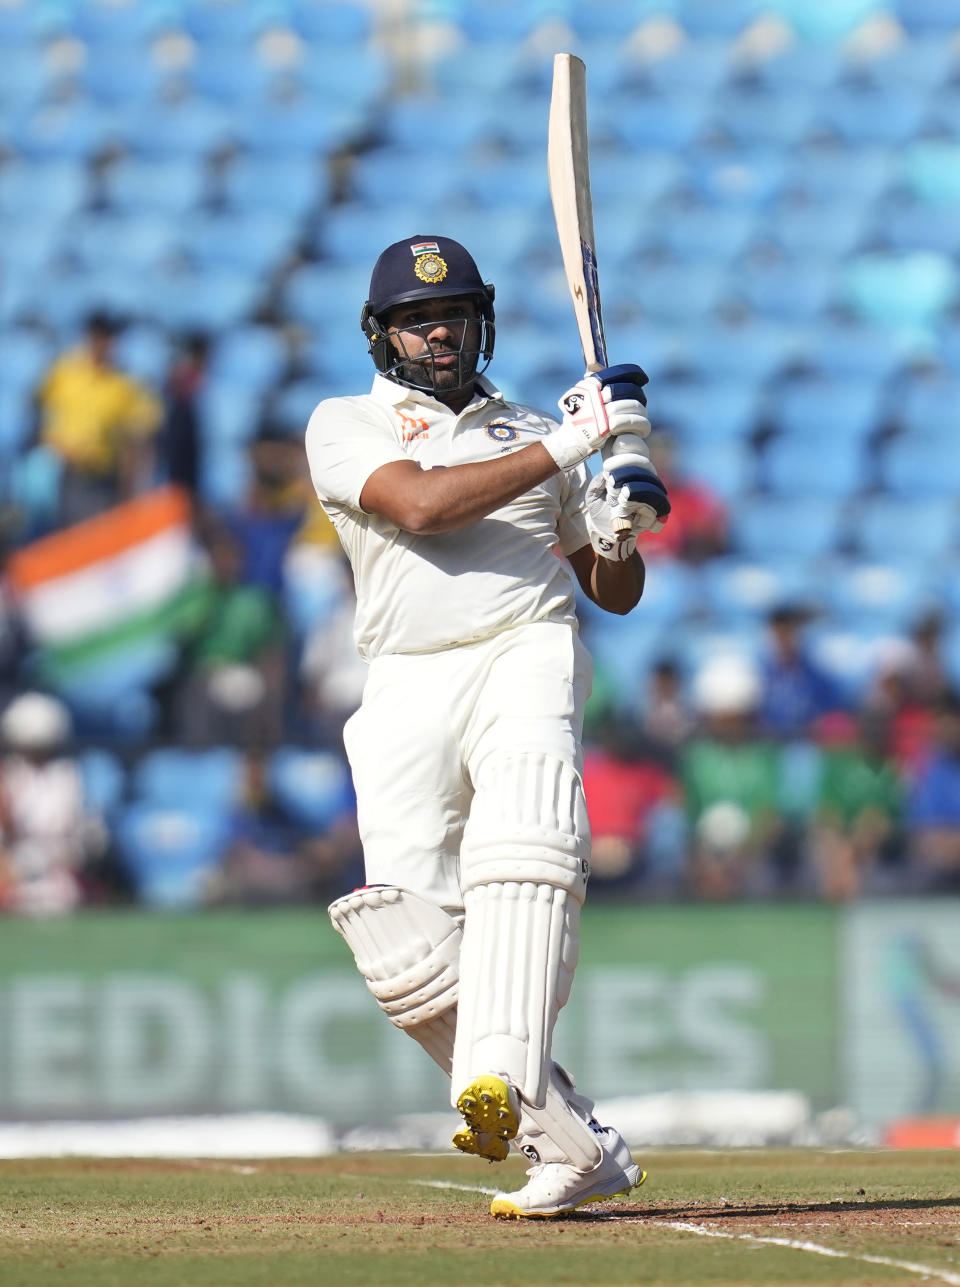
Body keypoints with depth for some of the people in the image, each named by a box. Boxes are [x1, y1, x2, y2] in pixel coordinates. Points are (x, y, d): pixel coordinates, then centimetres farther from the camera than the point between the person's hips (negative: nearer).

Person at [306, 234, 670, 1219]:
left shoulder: (533, 433, 23)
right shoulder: (345, 427, 15)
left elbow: (615, 592, 25)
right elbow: (421, 506, -7)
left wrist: (620, 527, 2)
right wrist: (566, 445, -9)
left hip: (528, 651, 0)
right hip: (408, 686, 0)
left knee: (522, 837, -31)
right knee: (409, 945, -13)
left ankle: (499, 1080, -47)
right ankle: (573, 1147, -6)